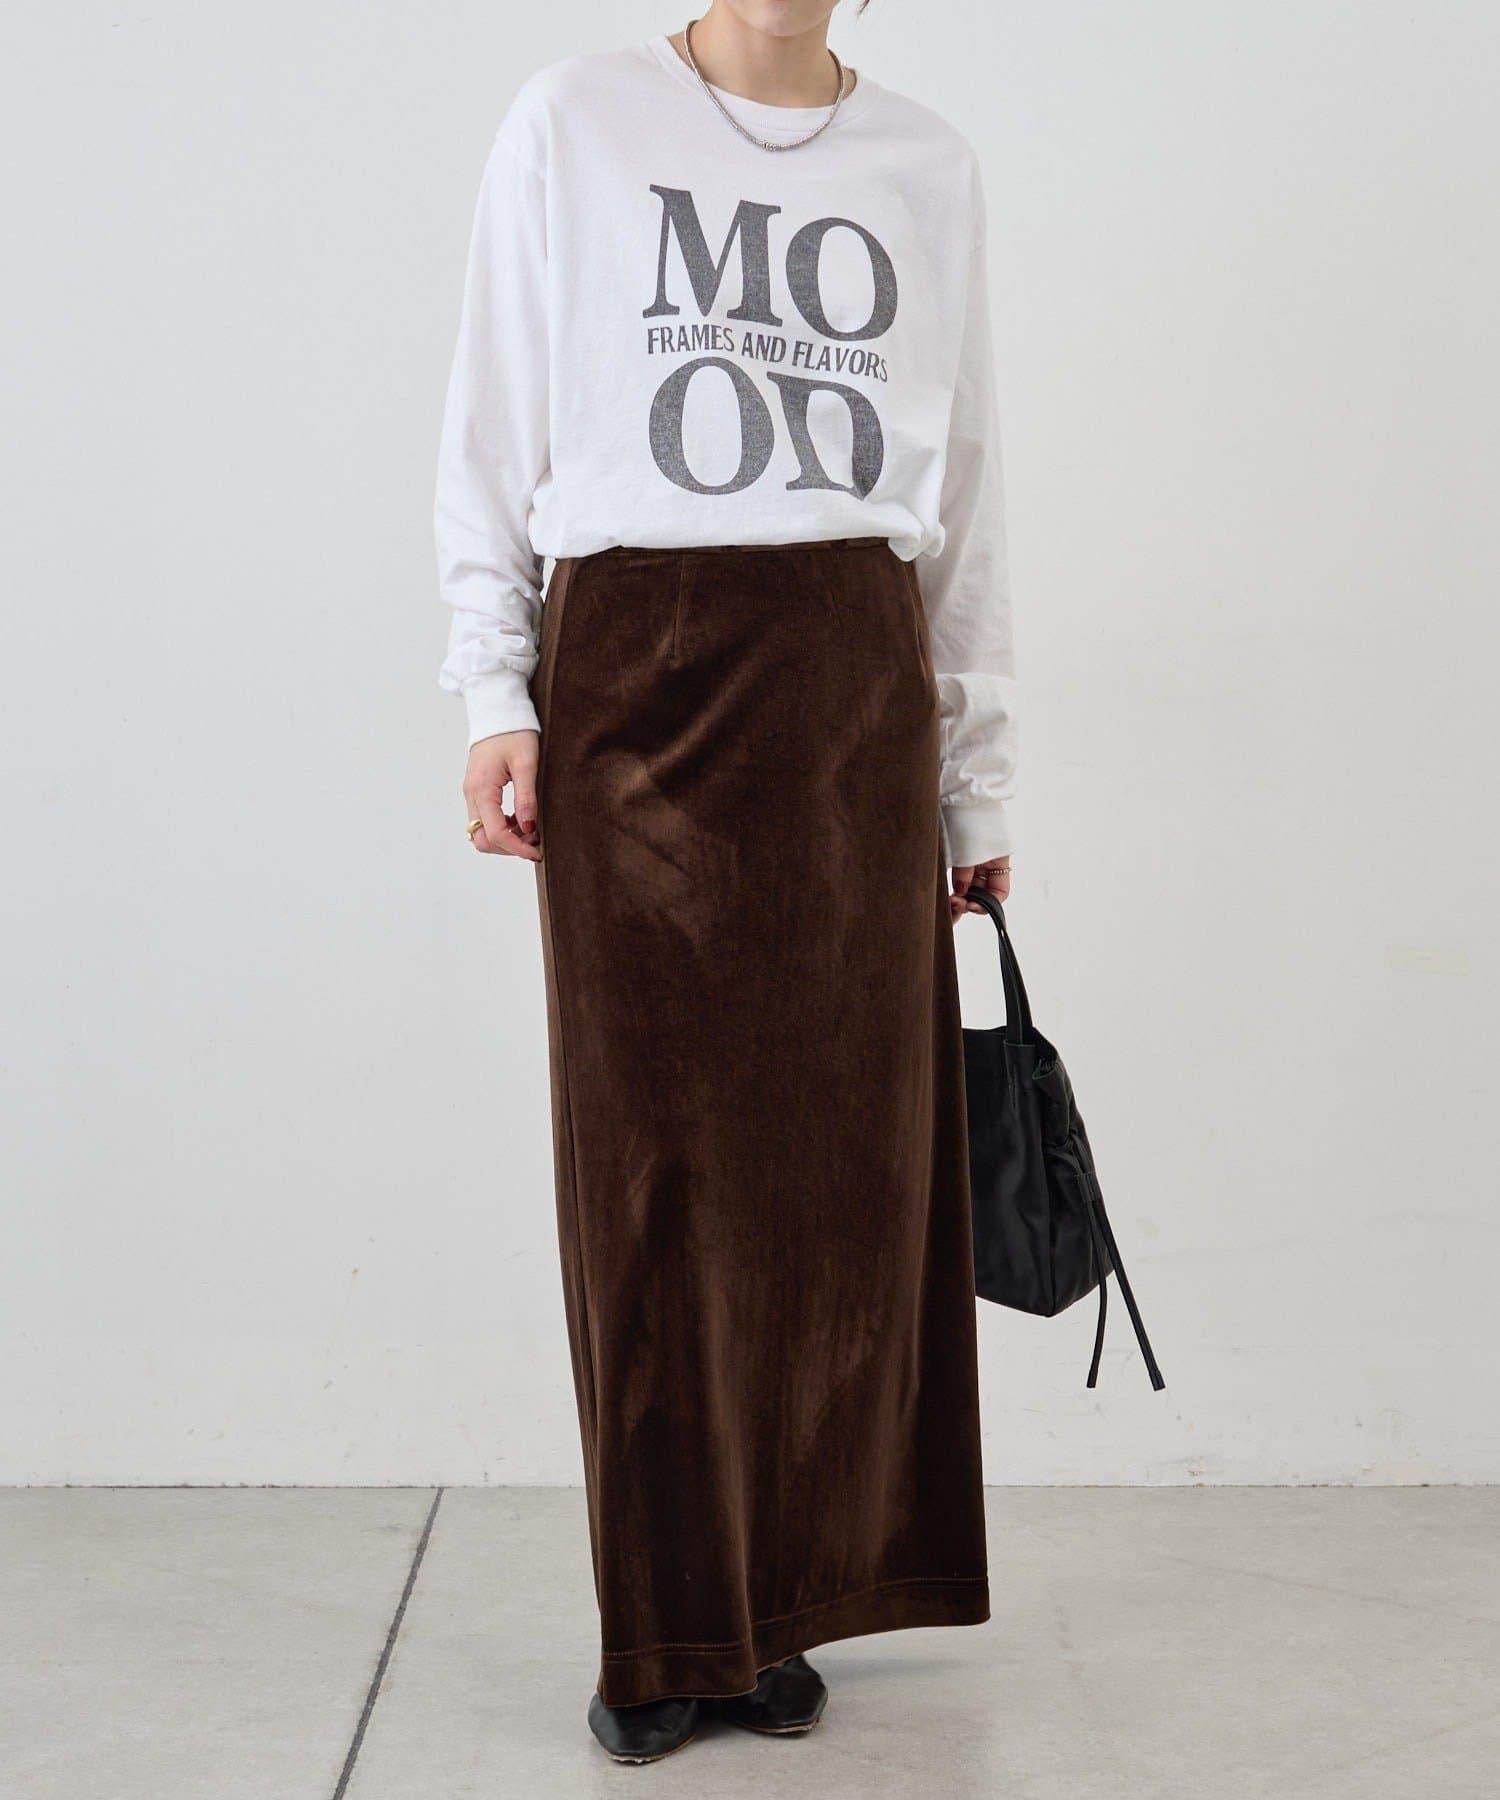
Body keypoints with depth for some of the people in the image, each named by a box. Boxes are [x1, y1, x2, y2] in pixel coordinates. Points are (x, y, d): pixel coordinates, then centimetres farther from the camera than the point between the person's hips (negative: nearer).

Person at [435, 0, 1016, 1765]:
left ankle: (786, 1606, 17)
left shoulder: (929, 165, 12)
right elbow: (492, 430, 6)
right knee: (651, 1156, 0)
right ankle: (661, 1632, 13)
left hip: (853, 691, 2)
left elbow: (963, 490, 13)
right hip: (631, 676, -2)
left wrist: (977, 779, 11)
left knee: (843, 1158, 2)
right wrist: (496, 695, -3)